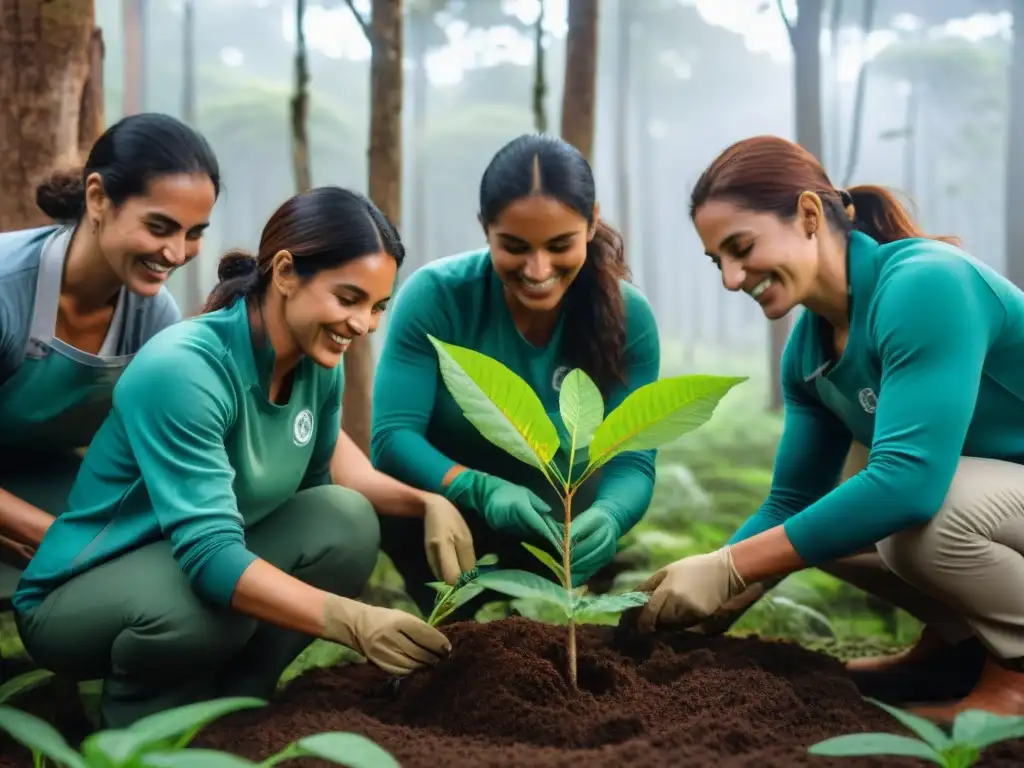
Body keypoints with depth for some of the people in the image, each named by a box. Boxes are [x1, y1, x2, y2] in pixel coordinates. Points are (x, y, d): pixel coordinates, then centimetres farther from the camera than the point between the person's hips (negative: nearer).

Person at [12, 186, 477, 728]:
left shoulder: (318, 364, -8)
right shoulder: (182, 368, -30)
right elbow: (208, 555, -37)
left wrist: (427, 502, -11)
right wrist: (353, 621, -45)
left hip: (211, 562, 7)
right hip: (78, 596, -7)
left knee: (346, 521, -14)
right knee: (206, 605, -37)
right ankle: (135, 730, -5)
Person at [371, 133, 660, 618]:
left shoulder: (627, 317, -18)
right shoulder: (435, 297, -24)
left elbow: (632, 462, -22)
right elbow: (391, 438, -30)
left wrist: (606, 516, -47)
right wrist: (481, 490, -49)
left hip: (556, 514, 2)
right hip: (445, 505, -2)